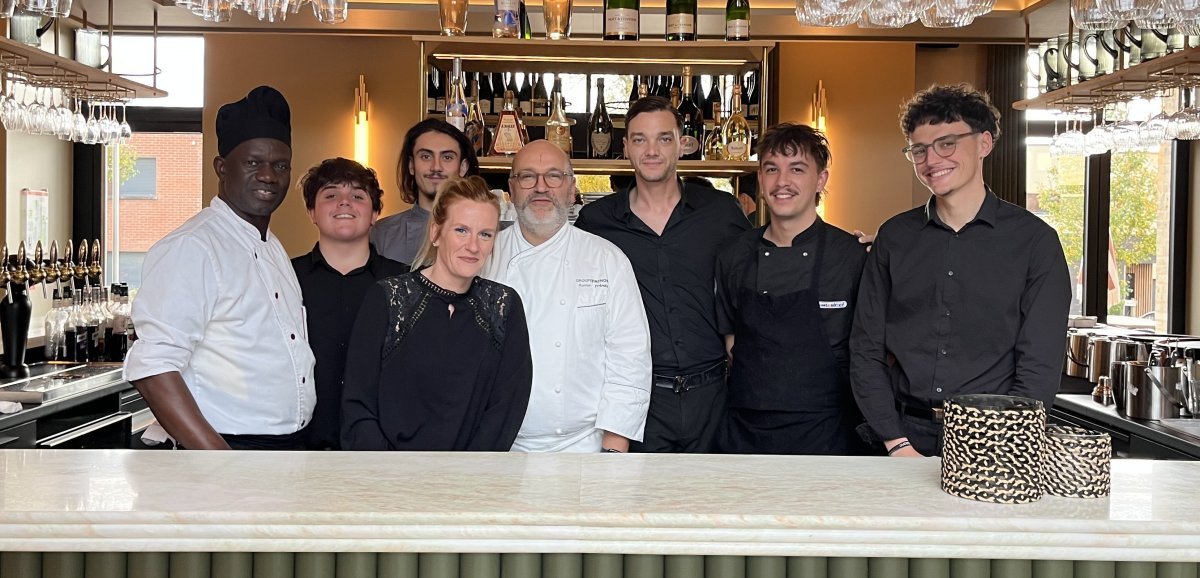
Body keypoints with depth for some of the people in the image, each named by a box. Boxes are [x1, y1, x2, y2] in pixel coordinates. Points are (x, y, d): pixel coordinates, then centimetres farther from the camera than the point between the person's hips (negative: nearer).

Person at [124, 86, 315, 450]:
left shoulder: (273, 249, 13)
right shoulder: (190, 248, -13)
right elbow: (152, 367, -21)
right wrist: (218, 459, -25)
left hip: (293, 446, 8)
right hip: (231, 446, -8)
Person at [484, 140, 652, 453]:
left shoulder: (608, 260, -1)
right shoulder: (484, 257, 2)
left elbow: (628, 359, -5)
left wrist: (614, 448, -11)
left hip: (583, 445, -1)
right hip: (502, 445, 1)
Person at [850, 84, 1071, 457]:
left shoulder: (1034, 240, 2)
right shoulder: (894, 237, 9)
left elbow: (1040, 368, -2)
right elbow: (866, 352, 7)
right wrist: (898, 444, -5)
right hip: (905, 437, 2)